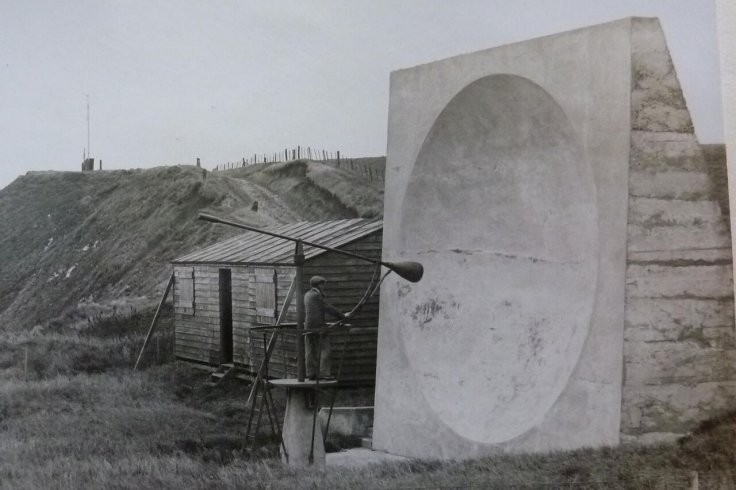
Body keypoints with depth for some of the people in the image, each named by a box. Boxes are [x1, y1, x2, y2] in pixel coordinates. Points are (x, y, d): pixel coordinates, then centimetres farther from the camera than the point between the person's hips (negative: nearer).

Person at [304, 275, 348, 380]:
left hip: (308, 326, 9)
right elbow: (328, 308, -12)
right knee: (326, 349, -6)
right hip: (318, 326, -9)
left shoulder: (307, 294, 15)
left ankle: (311, 373, 8)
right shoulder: (316, 295, -11)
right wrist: (342, 316, -6)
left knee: (310, 351, 7)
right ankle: (324, 372, -10)